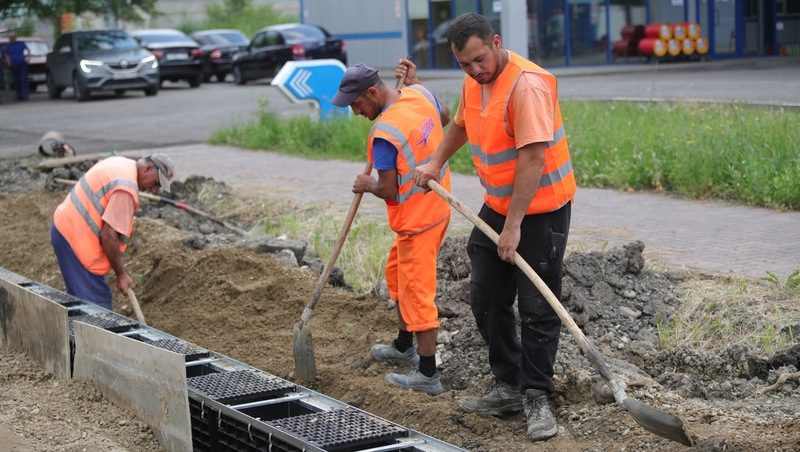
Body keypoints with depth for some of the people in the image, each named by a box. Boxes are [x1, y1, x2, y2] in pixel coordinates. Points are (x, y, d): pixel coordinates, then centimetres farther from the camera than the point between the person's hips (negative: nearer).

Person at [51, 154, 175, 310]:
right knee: (96, 303, -8)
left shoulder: (121, 163, 9)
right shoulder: (127, 189, -22)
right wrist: (121, 274, -12)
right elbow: (108, 235, -23)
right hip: (75, 238, -10)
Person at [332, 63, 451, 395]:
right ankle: (404, 347, 40)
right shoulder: (420, 93, -3)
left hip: (417, 220, -10)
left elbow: (388, 191, -22)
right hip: (438, 205, 10)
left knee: (417, 293, -1)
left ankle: (428, 375, 7)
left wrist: (367, 185, -2)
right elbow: (445, 117, 18)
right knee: (397, 273, 25)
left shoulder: (383, 134, -27)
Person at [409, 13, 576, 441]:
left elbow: (533, 159, -28)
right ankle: (507, 386, 22)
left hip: (540, 209, -9)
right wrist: (435, 164, 17)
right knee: (486, 299, 11)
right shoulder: (474, 82, 3)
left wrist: (514, 225, -28)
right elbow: (460, 125, 27)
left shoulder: (527, 84, -25)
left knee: (537, 308, -2)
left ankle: (536, 398, 8)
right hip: (497, 205, 9)